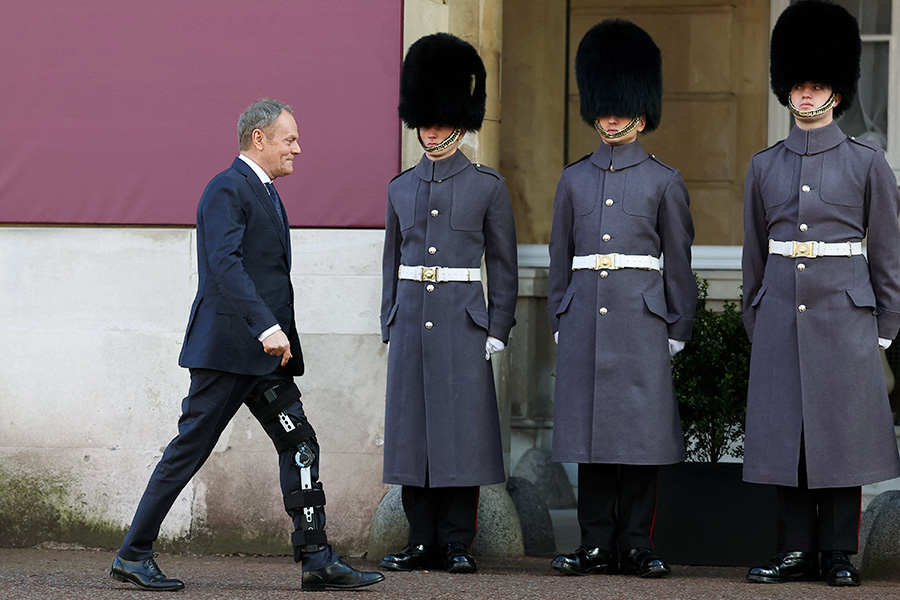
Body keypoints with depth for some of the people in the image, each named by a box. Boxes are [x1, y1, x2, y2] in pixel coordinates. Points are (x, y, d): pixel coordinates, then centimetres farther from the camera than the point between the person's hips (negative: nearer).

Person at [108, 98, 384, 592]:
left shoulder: (264, 192, 19)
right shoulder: (227, 190, -12)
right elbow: (226, 264, -24)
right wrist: (267, 328, -31)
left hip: (266, 351, 10)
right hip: (227, 348, -10)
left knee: (300, 447, 2)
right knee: (189, 450, -4)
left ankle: (317, 561, 2)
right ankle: (133, 555, 4)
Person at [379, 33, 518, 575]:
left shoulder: (488, 187, 1)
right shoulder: (402, 189, 11)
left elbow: (504, 265, 2)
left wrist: (498, 330, -4)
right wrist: (390, 326, 10)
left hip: (463, 323, -3)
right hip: (411, 320, 3)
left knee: (461, 429, -3)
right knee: (412, 429, 3)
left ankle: (458, 544, 2)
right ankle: (423, 542, 9)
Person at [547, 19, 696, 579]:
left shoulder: (664, 181, 3)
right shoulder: (575, 179, 11)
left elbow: (678, 262, 4)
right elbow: (561, 259, 14)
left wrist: (678, 330, 0)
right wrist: (560, 323, 8)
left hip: (641, 318, -3)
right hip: (584, 317, 3)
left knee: (641, 431, -2)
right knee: (590, 429, 2)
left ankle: (637, 544, 4)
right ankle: (597, 543, 7)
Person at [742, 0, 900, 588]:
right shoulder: (765, 166, 9)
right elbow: (755, 253, 14)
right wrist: (756, 325, 11)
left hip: (844, 314, -2)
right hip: (782, 314, 2)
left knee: (842, 432, -1)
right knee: (786, 433, 2)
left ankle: (839, 552, 6)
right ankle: (799, 549, 9)